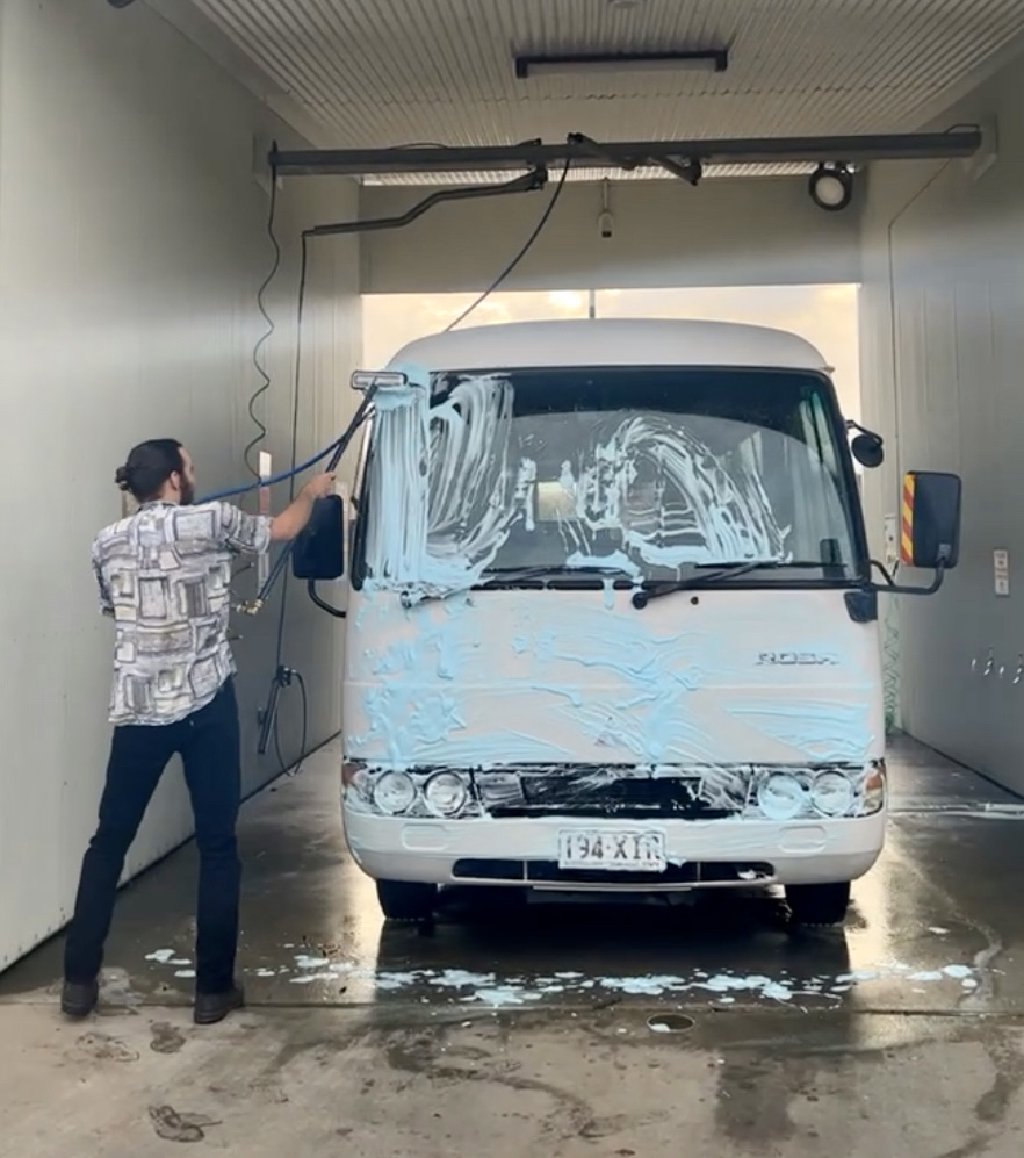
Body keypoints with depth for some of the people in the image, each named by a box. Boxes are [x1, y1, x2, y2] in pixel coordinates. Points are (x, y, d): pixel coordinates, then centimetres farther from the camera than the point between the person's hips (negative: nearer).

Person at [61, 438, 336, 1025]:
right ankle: (214, 987, 10)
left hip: (136, 709, 4)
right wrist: (312, 493, 30)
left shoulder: (108, 542, 6)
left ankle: (80, 980, 18)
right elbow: (282, 530, 11)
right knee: (218, 846, 6)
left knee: (109, 841, 15)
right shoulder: (210, 522, -5)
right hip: (207, 704, -3)